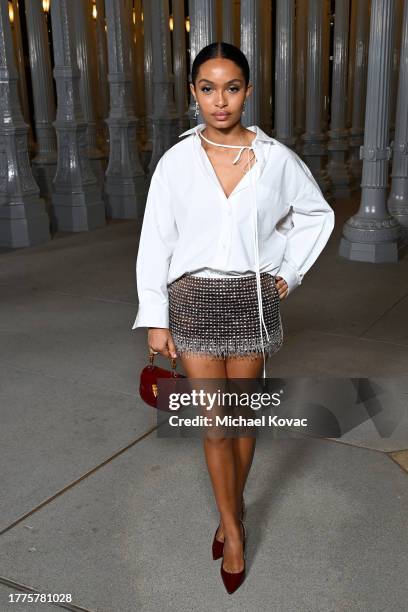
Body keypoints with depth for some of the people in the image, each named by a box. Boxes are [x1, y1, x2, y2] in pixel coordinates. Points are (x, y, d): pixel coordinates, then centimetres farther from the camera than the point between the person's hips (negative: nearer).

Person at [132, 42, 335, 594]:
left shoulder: (277, 159, -4)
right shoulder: (176, 162, -5)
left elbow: (317, 215, 12)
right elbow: (155, 243, -3)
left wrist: (289, 273, 5)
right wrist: (155, 319, -4)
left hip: (252, 300, 1)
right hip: (194, 301, 0)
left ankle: (231, 511, 36)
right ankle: (234, 526, 23)